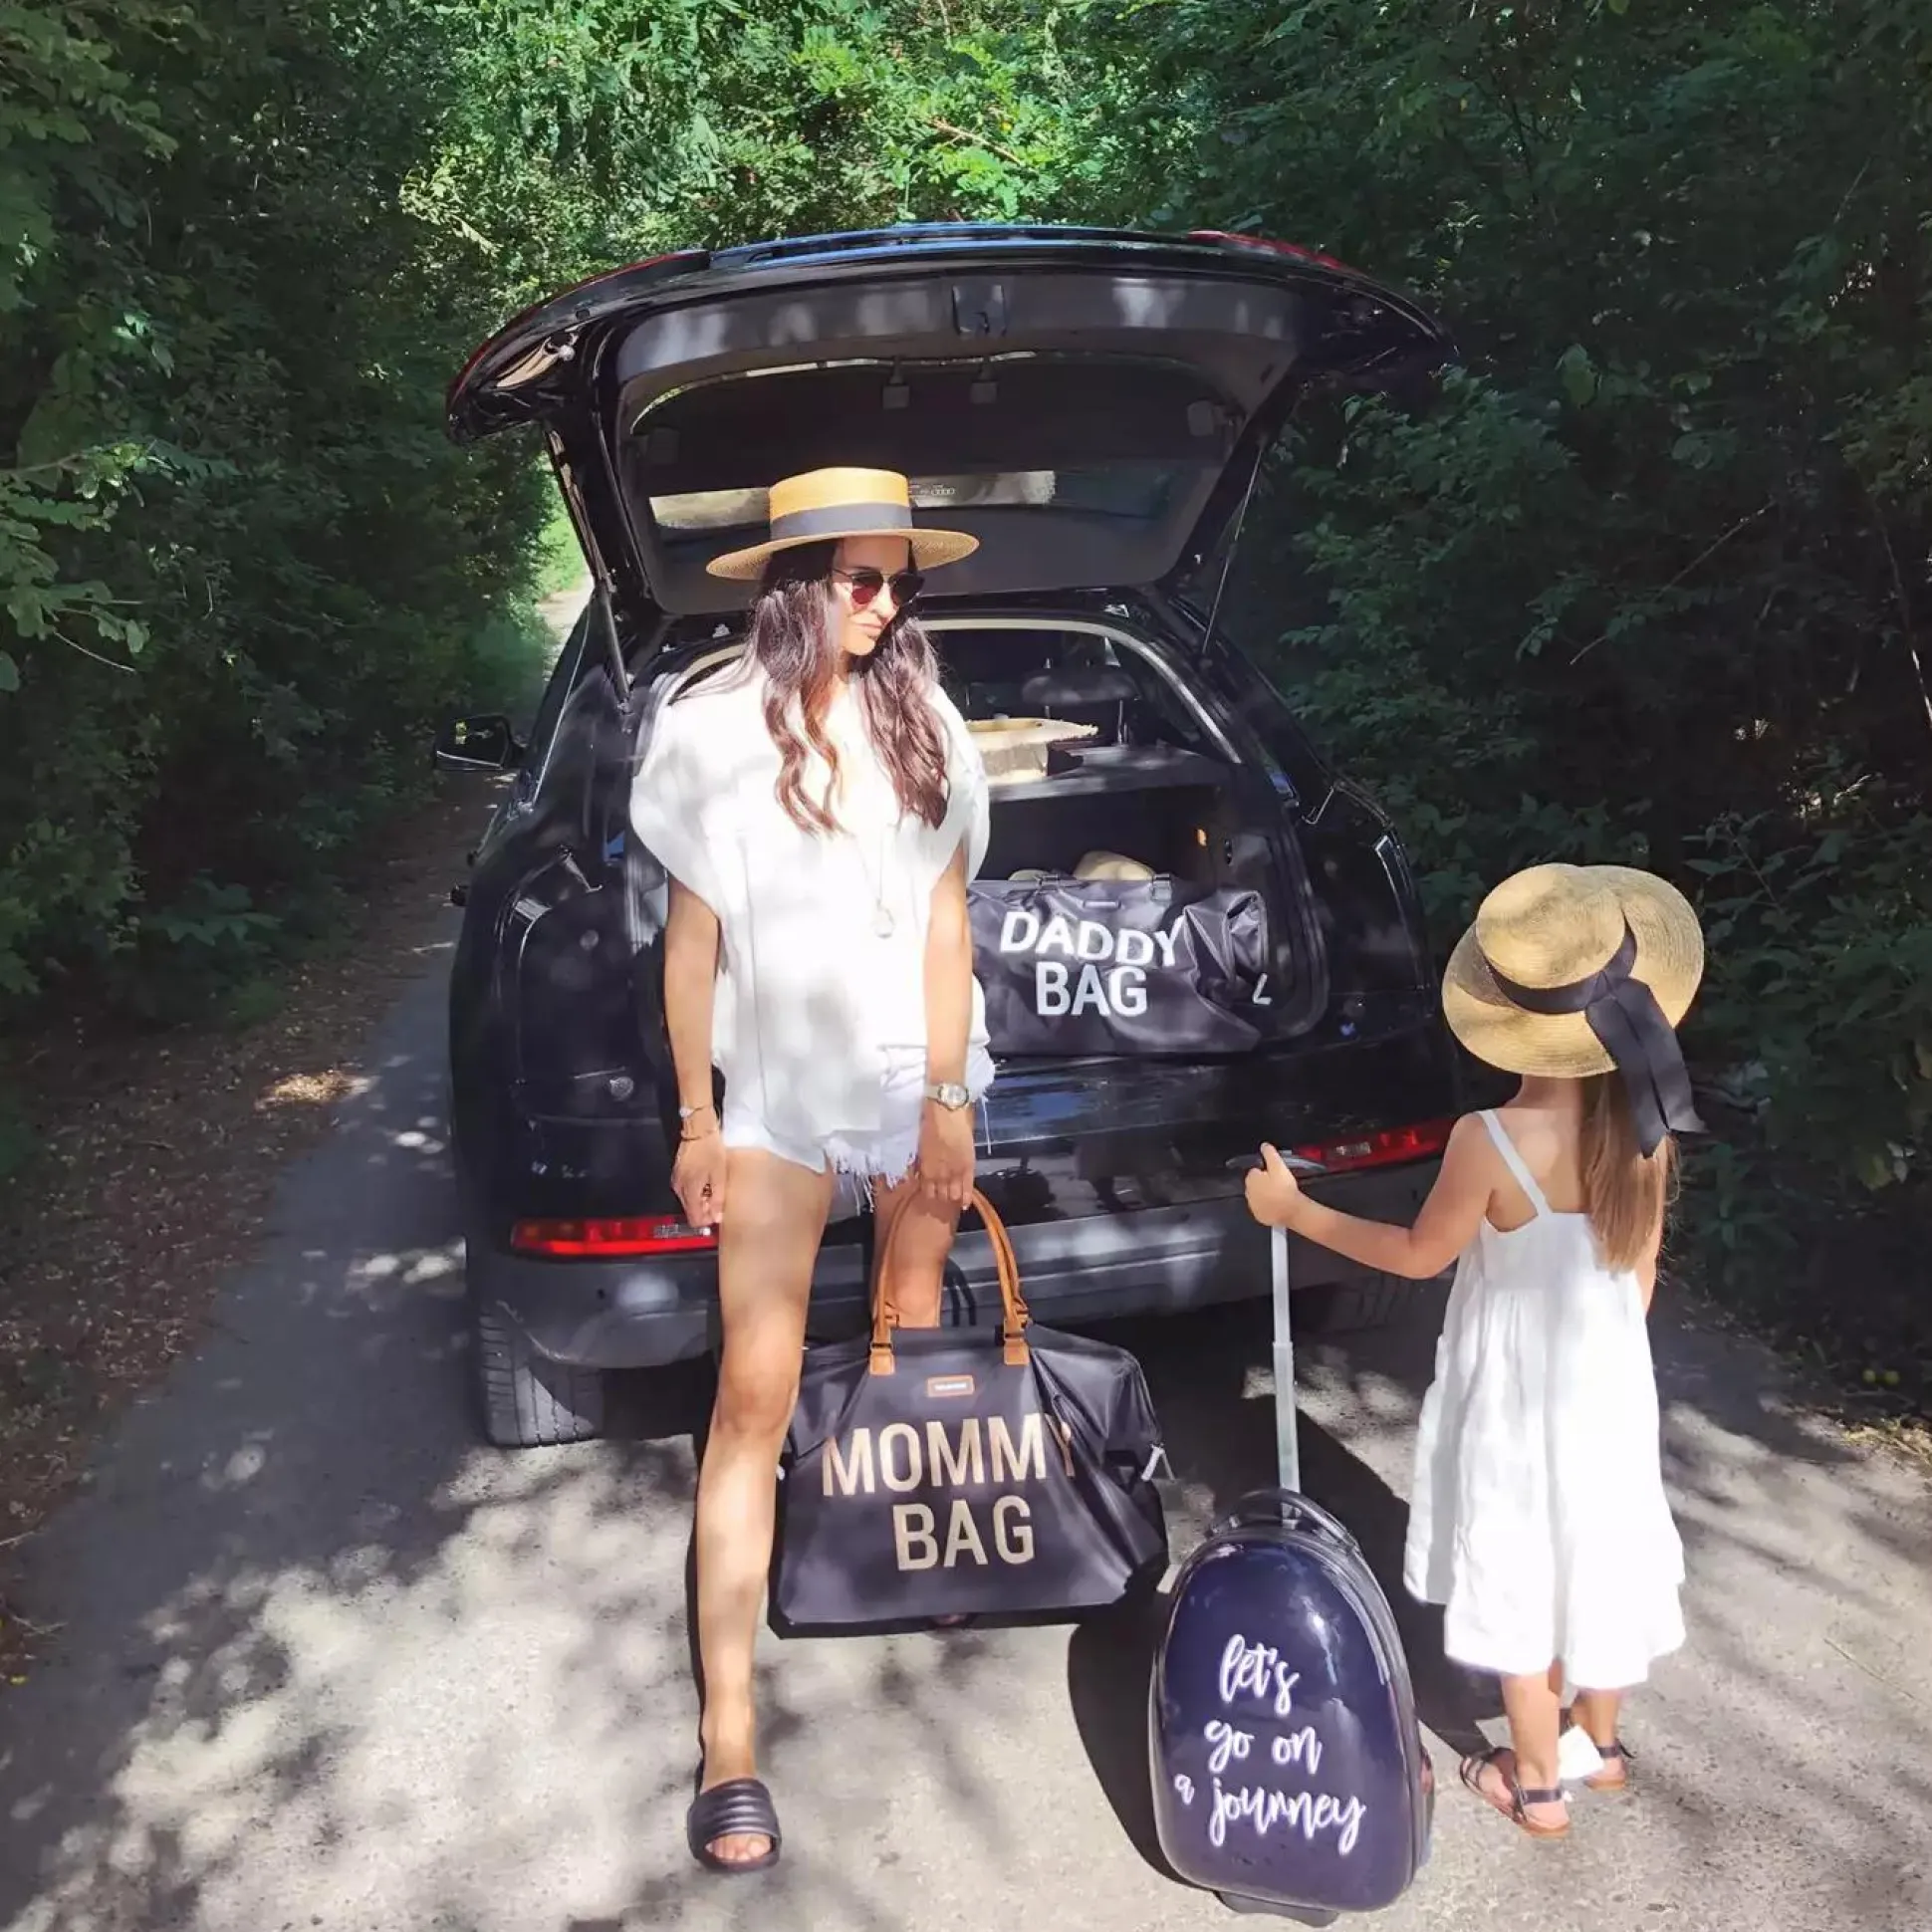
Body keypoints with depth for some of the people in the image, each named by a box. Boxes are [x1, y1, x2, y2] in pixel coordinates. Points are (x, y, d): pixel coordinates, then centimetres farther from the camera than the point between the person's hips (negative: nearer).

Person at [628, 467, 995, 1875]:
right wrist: (696, 1122, -4)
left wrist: (949, 1101, -3)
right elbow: (693, 937, -3)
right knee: (754, 1397, -4)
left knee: (914, 1327, 18)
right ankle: (729, 1733, 0)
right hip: (779, 1092, -3)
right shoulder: (714, 733, -7)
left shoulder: (923, 724, -1)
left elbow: (945, 916, 0)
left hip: (918, 1081, 3)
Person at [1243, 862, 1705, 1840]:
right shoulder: (1648, 1122, -13)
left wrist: (1293, 1210, -3)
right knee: (1594, 1551, 24)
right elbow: (1641, 1267, 0)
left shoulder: (1489, 1139, -29)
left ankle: (1536, 1785, 33)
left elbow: (1419, 1254, -13)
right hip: (1609, 1380, 5)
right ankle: (1600, 1742, 46)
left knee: (1520, 1575, 14)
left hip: (1514, 1395, -4)